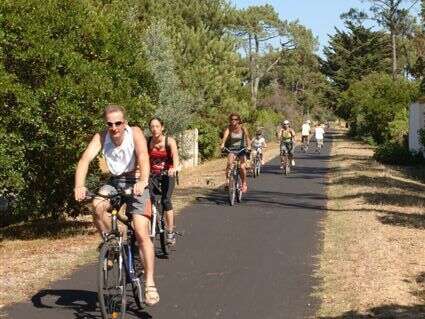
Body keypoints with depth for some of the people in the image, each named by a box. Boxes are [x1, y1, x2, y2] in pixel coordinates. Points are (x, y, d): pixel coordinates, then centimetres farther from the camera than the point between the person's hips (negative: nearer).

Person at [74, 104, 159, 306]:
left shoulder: (135, 133, -18)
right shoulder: (101, 137, -12)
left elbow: (143, 156, -34)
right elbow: (86, 158, -25)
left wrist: (143, 181, -53)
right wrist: (79, 186, -43)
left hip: (135, 183, -3)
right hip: (114, 182, 3)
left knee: (142, 233, -14)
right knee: (97, 205, -30)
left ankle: (150, 284, -7)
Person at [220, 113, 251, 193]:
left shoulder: (242, 128, -10)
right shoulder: (229, 128, -7)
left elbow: (247, 137, -23)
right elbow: (225, 136, -24)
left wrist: (248, 146, -42)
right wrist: (222, 145, -43)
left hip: (241, 149, -1)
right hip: (232, 149, 1)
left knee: (242, 167, -14)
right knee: (229, 163, -28)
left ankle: (244, 184, 6)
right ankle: (227, 180, -15)